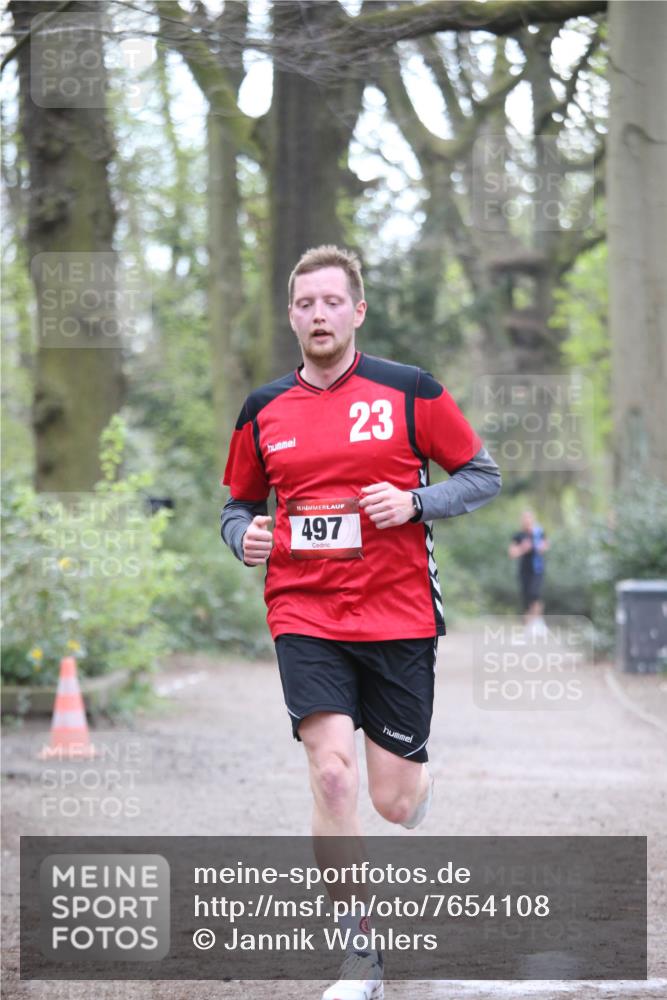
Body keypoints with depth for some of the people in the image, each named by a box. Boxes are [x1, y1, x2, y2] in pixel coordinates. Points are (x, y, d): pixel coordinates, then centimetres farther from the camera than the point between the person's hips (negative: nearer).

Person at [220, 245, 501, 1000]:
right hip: (304, 617, 1)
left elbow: (482, 474, 4)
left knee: (394, 801, 3)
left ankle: (420, 788, 44)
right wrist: (246, 535, -4)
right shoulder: (263, 412, 6)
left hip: (399, 615, -1)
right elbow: (239, 503, 19)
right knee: (332, 773, -17)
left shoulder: (411, 392, -1)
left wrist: (414, 502, -13)